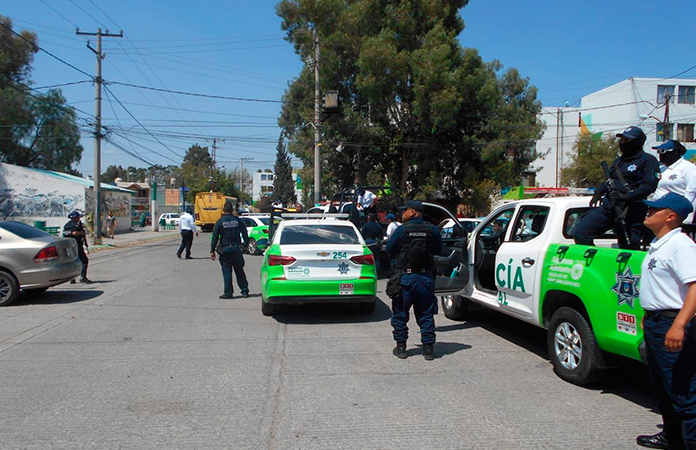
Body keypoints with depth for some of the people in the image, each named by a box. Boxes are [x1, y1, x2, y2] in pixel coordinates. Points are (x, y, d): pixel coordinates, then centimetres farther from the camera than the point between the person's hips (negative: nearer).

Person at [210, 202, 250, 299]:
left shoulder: (220, 222, -4)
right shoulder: (238, 220, 3)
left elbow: (215, 237, -5)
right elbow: (244, 233, 6)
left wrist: (212, 251, -2)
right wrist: (246, 244, 15)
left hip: (225, 249, -2)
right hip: (236, 249, 2)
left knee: (227, 271, 3)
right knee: (239, 270, 12)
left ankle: (228, 292, 4)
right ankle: (245, 291, 13)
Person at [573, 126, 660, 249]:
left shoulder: (648, 160, -1)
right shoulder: (618, 161, 24)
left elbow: (651, 186, -14)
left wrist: (625, 197, -25)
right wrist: (599, 192, 5)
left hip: (631, 211, -7)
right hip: (608, 206, 7)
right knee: (579, 233, -2)